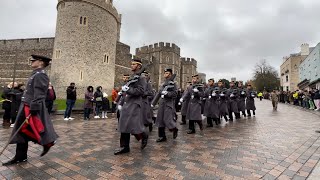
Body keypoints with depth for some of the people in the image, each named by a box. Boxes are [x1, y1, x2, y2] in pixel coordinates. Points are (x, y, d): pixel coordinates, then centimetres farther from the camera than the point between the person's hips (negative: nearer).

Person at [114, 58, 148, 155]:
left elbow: (140, 91, -17)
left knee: (134, 126, -6)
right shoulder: (131, 77, 18)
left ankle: (144, 136, 24)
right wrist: (122, 101, 22)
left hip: (135, 105, -8)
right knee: (124, 125, 8)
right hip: (126, 104, 8)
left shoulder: (141, 77, -6)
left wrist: (128, 89, -19)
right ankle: (124, 147, 18)